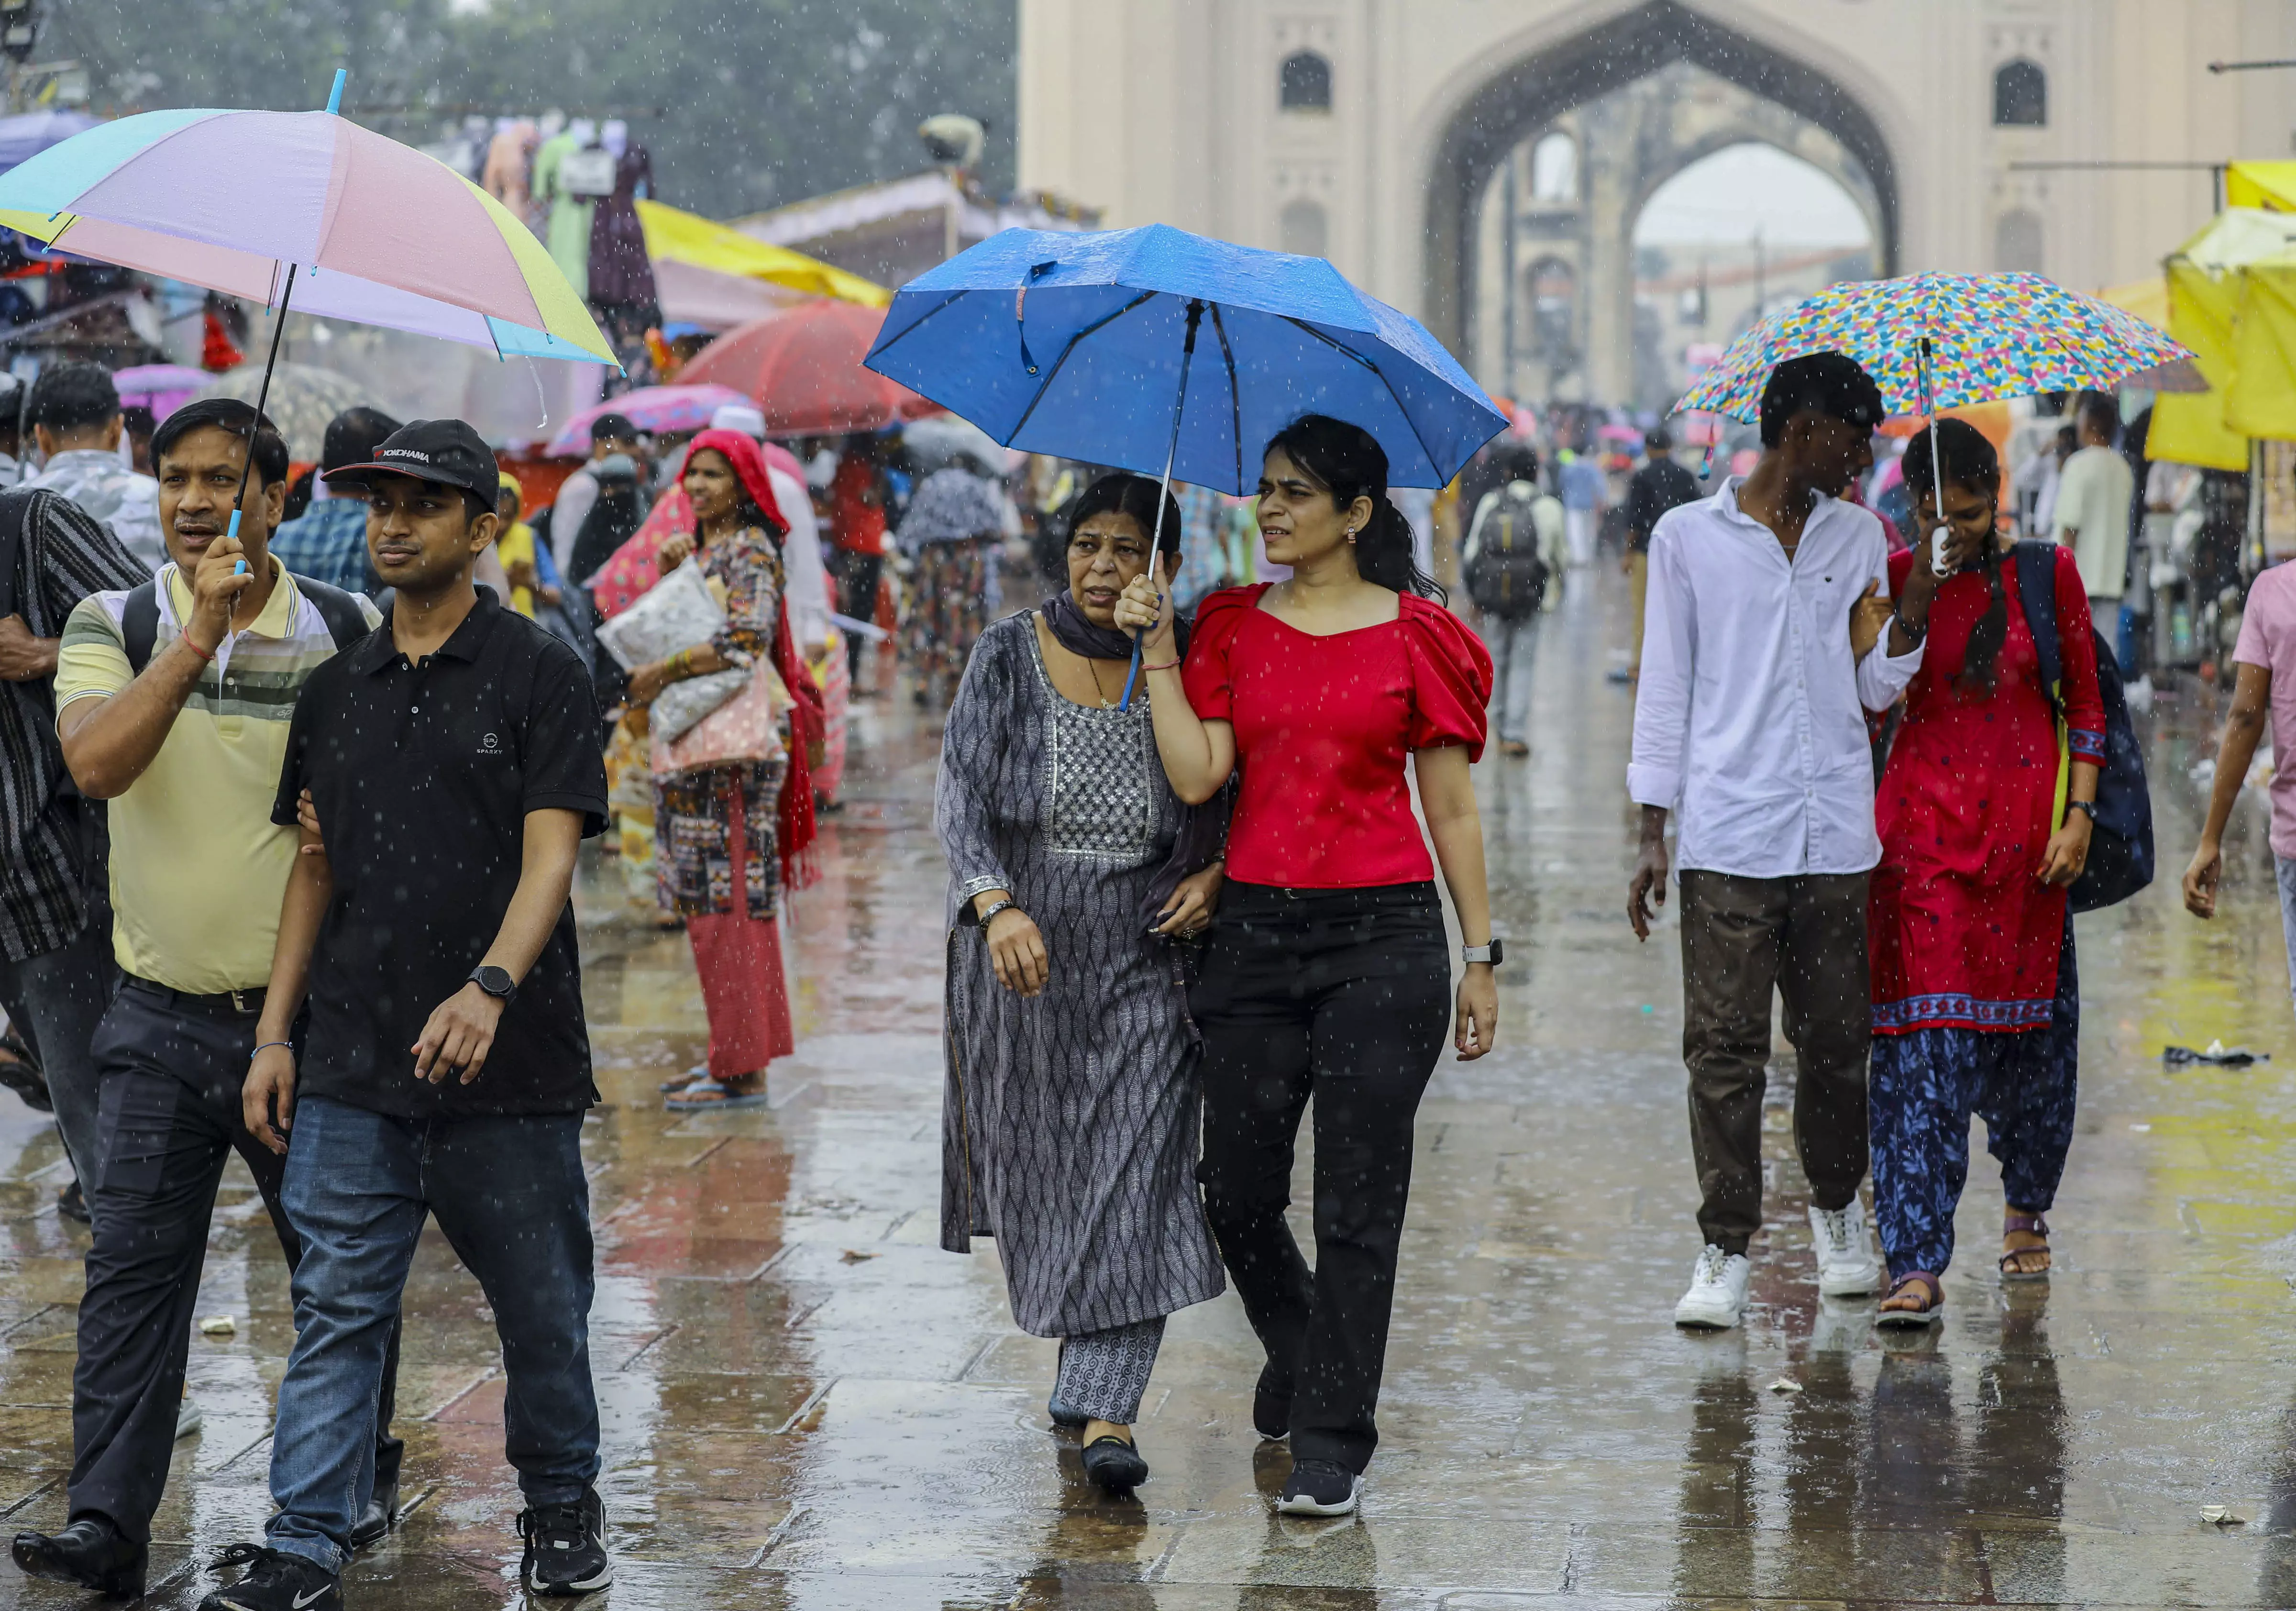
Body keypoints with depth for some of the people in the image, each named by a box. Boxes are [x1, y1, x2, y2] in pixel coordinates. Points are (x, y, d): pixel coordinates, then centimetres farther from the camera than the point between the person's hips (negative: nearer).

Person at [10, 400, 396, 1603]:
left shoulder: (349, 634, 0)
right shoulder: (114, 627, 0)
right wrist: (200, 633, -22)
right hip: (161, 1019, 0)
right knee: (132, 1269, -4)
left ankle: (354, 1482, 27)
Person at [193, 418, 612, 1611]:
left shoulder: (538, 675, -3)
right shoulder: (337, 691, 12)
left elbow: (550, 855, -12)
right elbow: (315, 868, 16)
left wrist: (490, 987, -28)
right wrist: (275, 1033, 9)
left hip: (511, 1061, -3)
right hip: (354, 1064, 3)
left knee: (542, 1309, 8)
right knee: (336, 1308, -1)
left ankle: (562, 1508, 28)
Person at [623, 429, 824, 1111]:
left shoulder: (749, 551, -10)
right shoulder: (704, 547, 17)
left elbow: (747, 637, -24)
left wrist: (662, 671, -18)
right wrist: (669, 573, 4)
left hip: (735, 747, -10)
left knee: (731, 898, -8)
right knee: (708, 901, 11)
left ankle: (743, 1072, -6)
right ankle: (733, 1056, 17)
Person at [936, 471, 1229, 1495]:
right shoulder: (1010, 657, -3)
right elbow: (960, 794, -12)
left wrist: (1212, 874, -5)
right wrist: (998, 905, -28)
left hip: (1143, 954, 0)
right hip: (1021, 945, 0)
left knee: (1136, 1176, -9)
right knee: (1035, 1168, 9)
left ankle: (1108, 1410, -11)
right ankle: (1083, 1359, 32)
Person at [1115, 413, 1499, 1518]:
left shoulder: (1415, 635, 1)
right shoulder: (1231, 626, 8)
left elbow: (1451, 808, 4)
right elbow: (1197, 776, -2)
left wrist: (1480, 959, 3)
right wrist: (1159, 652, -7)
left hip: (1384, 938, -3)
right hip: (1256, 930, 3)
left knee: (1358, 1203, -2)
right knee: (1238, 1189, 7)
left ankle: (1333, 1447, 5)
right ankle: (1299, 1354, 36)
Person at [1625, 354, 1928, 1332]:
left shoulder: (1856, 538, 13)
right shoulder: (1688, 538, 4)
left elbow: (1875, 689, 14)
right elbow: (1665, 689, 5)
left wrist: (1917, 602, -3)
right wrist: (1652, 832, 1)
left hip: (1836, 833, 3)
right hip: (1728, 836, -3)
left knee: (1837, 1037, 7)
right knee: (1724, 1045, -6)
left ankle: (1836, 1212, 27)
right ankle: (1725, 1250, -1)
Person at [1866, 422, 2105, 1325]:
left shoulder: (2047, 574, 2)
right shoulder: (1892, 580, 3)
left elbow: (2085, 704, 5)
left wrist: (2079, 817, -1)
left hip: (2024, 825, 1)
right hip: (1922, 819, 0)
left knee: (2029, 1028, 10)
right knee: (1923, 1040, -10)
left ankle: (2026, 1211, 36)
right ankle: (1917, 1262, -12)